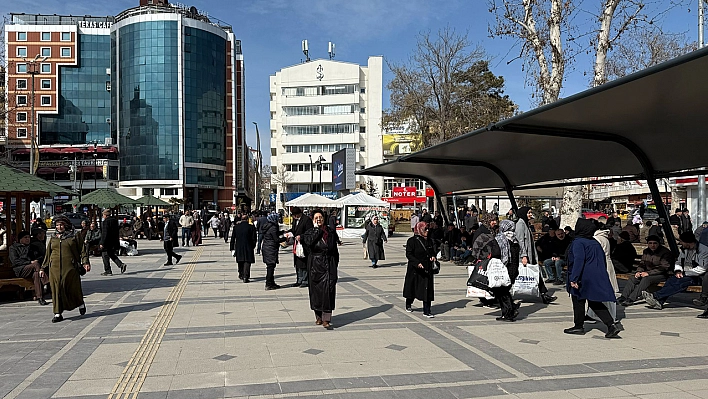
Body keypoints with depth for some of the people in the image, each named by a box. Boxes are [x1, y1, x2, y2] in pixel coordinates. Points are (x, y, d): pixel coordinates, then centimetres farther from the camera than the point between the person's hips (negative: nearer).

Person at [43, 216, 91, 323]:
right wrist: (43, 268, 18)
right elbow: (48, 254, 19)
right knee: (57, 289, -1)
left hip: (70, 267, -3)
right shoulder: (53, 239, 15)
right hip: (55, 268, 3)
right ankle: (58, 313, 3)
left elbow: (82, 250, 3)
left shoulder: (73, 237, 5)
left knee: (73, 287, 1)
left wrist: (85, 263, -8)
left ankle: (80, 304, 30)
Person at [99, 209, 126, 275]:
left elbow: (104, 233, -20)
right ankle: (121, 265, 5)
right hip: (114, 242, 8)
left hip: (107, 242, -8)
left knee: (105, 256, 3)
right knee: (112, 255, 20)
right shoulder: (115, 220, 8)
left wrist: (102, 243, -17)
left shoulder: (106, 221, -17)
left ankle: (108, 271, 7)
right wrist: (117, 240, 21)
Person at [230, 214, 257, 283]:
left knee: (240, 262, 19)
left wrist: (232, 249, 8)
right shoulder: (251, 227, -6)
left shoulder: (236, 227, 3)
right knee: (247, 262, -1)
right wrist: (253, 247, 11)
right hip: (248, 248, -3)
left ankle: (241, 275, 32)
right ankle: (245, 277, -10)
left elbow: (232, 239, 4)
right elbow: (254, 239, -4)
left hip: (238, 248, 4)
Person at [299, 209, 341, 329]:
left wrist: (335, 265, 7)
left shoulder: (331, 232, 7)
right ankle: (318, 316, 24)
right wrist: (316, 228, -15)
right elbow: (309, 242, -22)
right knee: (316, 290, 6)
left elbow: (335, 250, 12)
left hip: (329, 265, 1)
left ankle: (326, 320, -9)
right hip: (315, 265, -1)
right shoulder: (310, 232, 2)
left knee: (328, 291, -8)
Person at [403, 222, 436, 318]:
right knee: (412, 288, 11)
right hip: (415, 270, -4)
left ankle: (427, 311, 2)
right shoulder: (412, 241, -9)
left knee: (427, 290, -2)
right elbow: (409, 254, -13)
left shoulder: (428, 241, 9)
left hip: (427, 269, 4)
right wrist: (417, 263, -25)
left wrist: (433, 256, -2)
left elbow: (432, 251, 21)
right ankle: (408, 305, 36)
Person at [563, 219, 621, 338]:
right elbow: (603, 259, 16)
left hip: (584, 278, -7)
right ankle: (612, 325, 1)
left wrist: (574, 278, -25)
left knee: (578, 301, 9)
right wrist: (602, 275, 23)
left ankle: (579, 326, 18)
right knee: (595, 303, 12)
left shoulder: (578, 242, -14)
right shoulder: (595, 242, 11)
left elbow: (579, 260, -24)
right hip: (598, 277, 7)